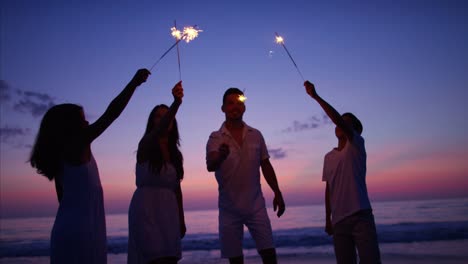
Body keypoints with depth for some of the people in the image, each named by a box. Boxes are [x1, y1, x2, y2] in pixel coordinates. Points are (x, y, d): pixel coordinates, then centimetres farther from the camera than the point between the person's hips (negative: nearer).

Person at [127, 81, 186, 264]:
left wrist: (181, 220, 13)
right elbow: (159, 131, -28)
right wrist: (176, 103, -43)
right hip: (146, 210, -6)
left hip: (169, 212, 6)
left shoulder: (175, 154, 13)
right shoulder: (145, 145, -4)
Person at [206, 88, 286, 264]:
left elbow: (266, 166, 12)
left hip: (256, 206, 2)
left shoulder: (256, 135, 4)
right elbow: (210, 166, -23)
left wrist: (277, 193, 8)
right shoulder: (215, 138, -5)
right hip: (229, 208, -1)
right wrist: (220, 156, -45)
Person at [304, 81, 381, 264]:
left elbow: (337, 118, -16)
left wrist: (316, 96, -18)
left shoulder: (357, 145, 0)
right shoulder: (328, 157, 16)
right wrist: (328, 219, 16)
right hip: (338, 221, 5)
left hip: (361, 216, -5)